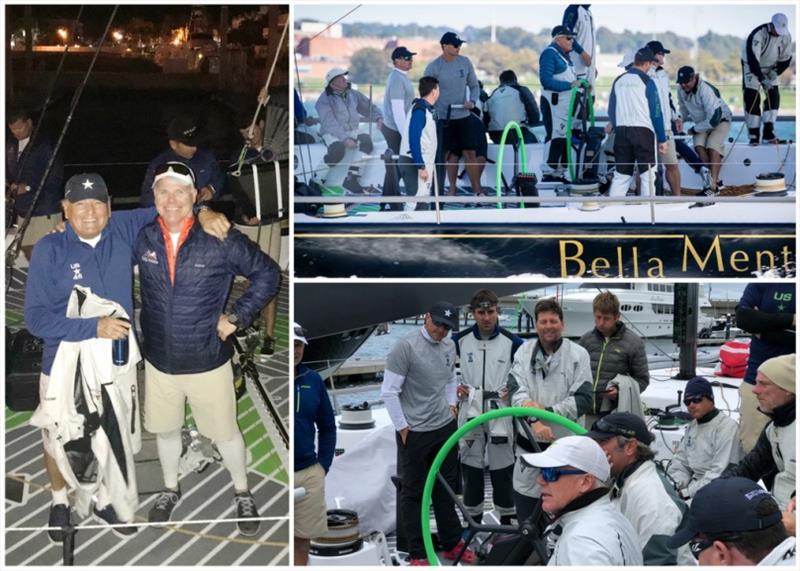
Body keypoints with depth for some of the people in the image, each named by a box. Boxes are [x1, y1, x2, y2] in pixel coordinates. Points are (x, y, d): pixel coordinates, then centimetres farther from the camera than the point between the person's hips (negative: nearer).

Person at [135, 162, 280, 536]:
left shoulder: (220, 239, -17)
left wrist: (237, 316, -9)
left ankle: (242, 494, 37)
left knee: (224, 432, 13)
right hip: (159, 360, 3)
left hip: (208, 361, -3)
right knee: (165, 429, 22)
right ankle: (170, 489, 48)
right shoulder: (141, 238, -8)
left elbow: (267, 274, -6)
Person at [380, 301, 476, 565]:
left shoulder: (450, 346, 3)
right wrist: (402, 427, -11)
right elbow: (389, 392, -16)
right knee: (414, 493, 6)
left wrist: (451, 404, 11)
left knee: (447, 488, 17)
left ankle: (452, 544, 30)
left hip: (446, 427, 7)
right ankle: (417, 553, 16)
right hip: (415, 433, -6)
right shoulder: (406, 347, -18)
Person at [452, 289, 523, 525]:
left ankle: (506, 519, 19)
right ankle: (473, 519, 22)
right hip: (470, 413, 1)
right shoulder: (460, 340, -2)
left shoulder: (512, 342, -6)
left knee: (502, 469, 5)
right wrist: (454, 385, 0)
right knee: (471, 467, 9)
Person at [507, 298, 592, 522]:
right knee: (525, 517, 13)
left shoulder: (578, 354, -5)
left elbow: (583, 399, -10)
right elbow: (515, 388, -9)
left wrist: (547, 411, -19)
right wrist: (534, 420, -24)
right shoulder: (524, 351, 3)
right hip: (529, 443, 3)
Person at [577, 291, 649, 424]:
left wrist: (621, 391, -13)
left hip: (615, 413, -3)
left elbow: (642, 379, 3)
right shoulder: (586, 339, 8)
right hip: (586, 413, 3)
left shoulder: (633, 342, 0)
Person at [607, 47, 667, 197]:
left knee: (621, 174, 11)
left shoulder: (618, 81, 8)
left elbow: (611, 111, 13)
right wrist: (662, 139, -1)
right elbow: (656, 113, -6)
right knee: (648, 174, 2)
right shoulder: (647, 82, -6)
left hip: (621, 131, 5)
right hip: (643, 131, -5)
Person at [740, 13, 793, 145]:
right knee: (752, 98, -12)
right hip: (752, 67, -5)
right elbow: (752, 59, -35)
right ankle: (754, 135, -7)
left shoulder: (786, 36, -12)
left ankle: (768, 132, -8)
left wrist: (775, 72, -18)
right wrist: (762, 79, -40)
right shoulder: (757, 35, -30)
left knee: (773, 96, -8)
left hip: (771, 68, 5)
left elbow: (786, 59, -2)